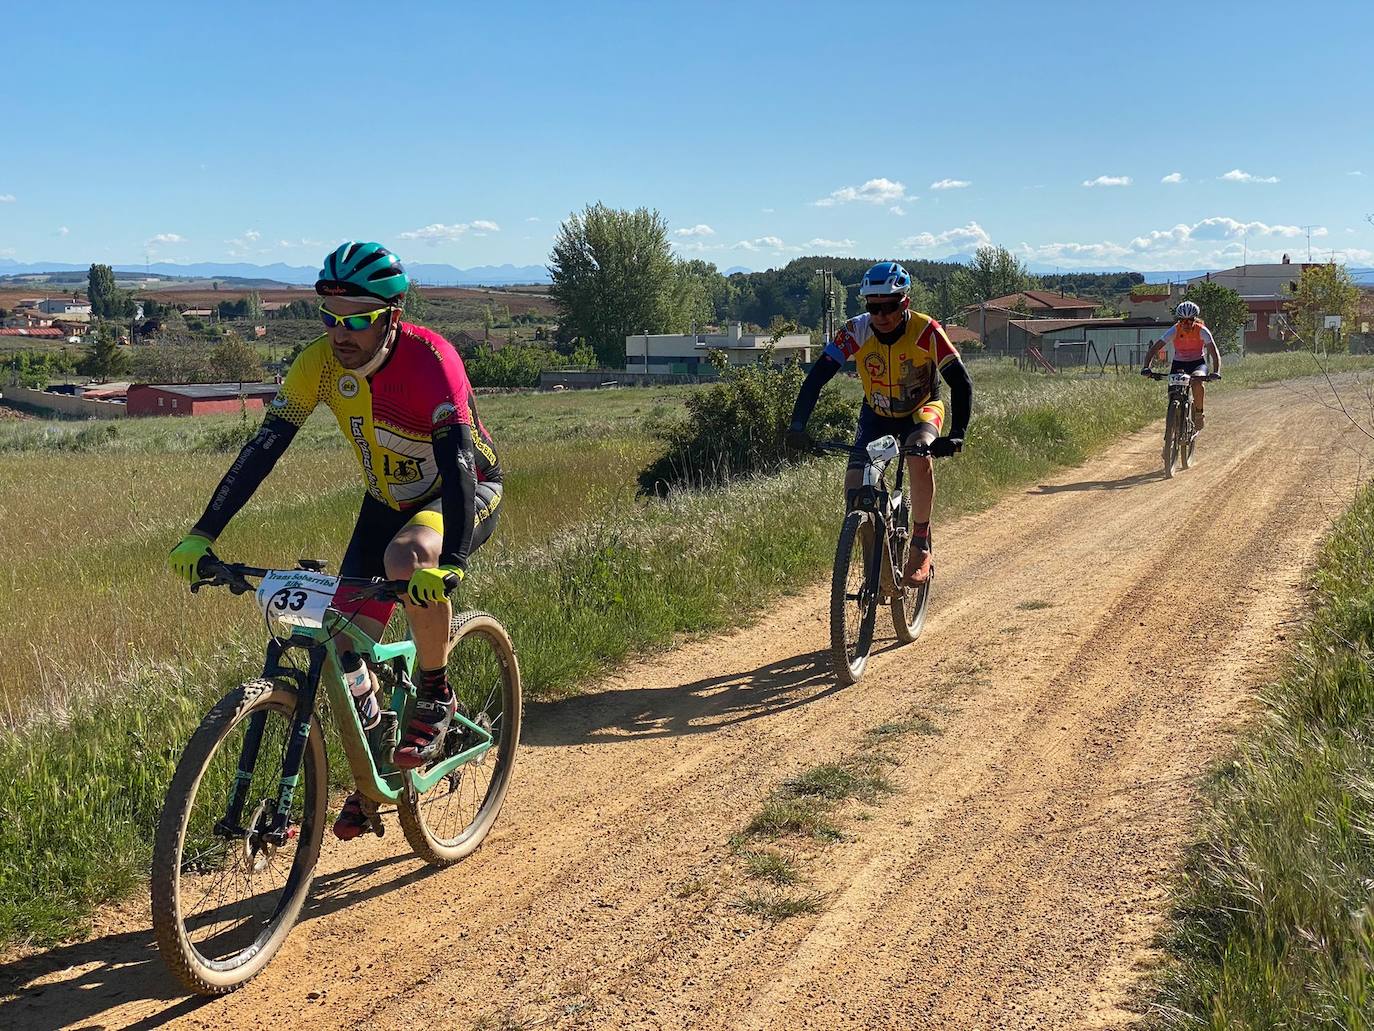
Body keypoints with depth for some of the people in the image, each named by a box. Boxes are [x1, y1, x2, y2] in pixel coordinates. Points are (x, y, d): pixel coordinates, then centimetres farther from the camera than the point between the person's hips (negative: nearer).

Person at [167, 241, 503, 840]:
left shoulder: (429, 358, -30)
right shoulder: (321, 362, -16)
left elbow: (459, 460, -40)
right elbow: (263, 448, -16)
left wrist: (449, 562, -54)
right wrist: (202, 534, -24)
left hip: (465, 494, -5)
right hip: (388, 501, 5)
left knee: (406, 560, -38)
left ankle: (436, 695, -13)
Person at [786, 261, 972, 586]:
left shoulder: (925, 331, -27)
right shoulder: (856, 331, -22)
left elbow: (961, 382, -30)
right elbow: (817, 377, -24)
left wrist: (957, 435, -43)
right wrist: (797, 426, -36)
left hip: (922, 409, -2)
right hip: (877, 413, 2)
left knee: (919, 458, -35)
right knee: (855, 489, -18)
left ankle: (920, 545, -16)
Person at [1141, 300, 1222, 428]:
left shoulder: (1202, 331, -20)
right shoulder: (1174, 331, -19)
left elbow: (1214, 352, -25)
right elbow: (1154, 349, -23)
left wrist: (1216, 372, -42)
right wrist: (1146, 367, -38)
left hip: (1197, 362, -2)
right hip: (1178, 363, 2)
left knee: (1198, 382, -33)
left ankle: (1199, 414, -11)